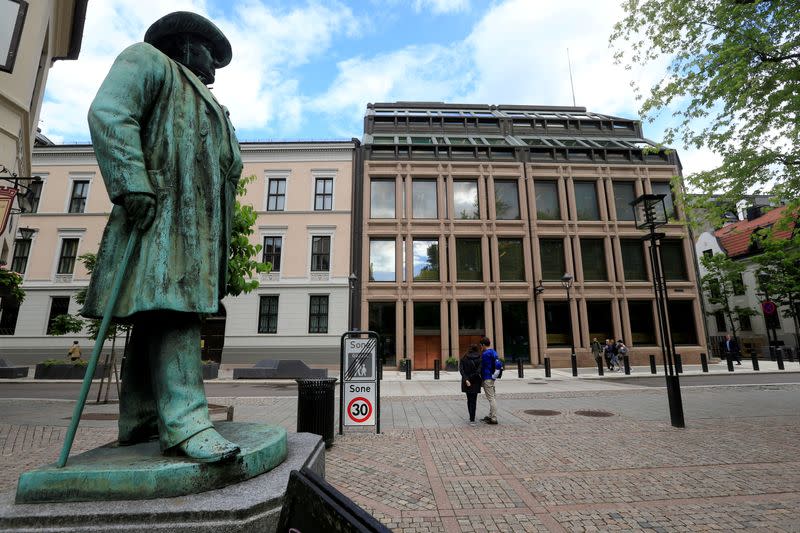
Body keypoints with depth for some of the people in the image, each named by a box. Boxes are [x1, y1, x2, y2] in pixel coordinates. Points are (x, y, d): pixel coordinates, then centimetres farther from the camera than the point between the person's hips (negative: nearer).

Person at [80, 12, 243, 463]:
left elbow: (230, 167, 27)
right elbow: (109, 113, -7)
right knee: (170, 306, -19)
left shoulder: (207, 105, 35)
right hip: (162, 209, -8)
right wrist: (133, 184, -19)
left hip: (201, 223, 8)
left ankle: (140, 419, 8)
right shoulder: (147, 59, 12)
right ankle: (185, 420, -22)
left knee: (158, 313, 4)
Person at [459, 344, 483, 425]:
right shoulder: (480, 359, -5)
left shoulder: (464, 358, 1)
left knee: (469, 400, 17)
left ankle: (471, 418, 25)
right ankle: (472, 420, -3)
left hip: (466, 382, 2)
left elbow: (461, 369, -10)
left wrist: (466, 379, -14)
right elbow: (479, 371, -17)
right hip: (475, 382, -2)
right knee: (473, 401, 4)